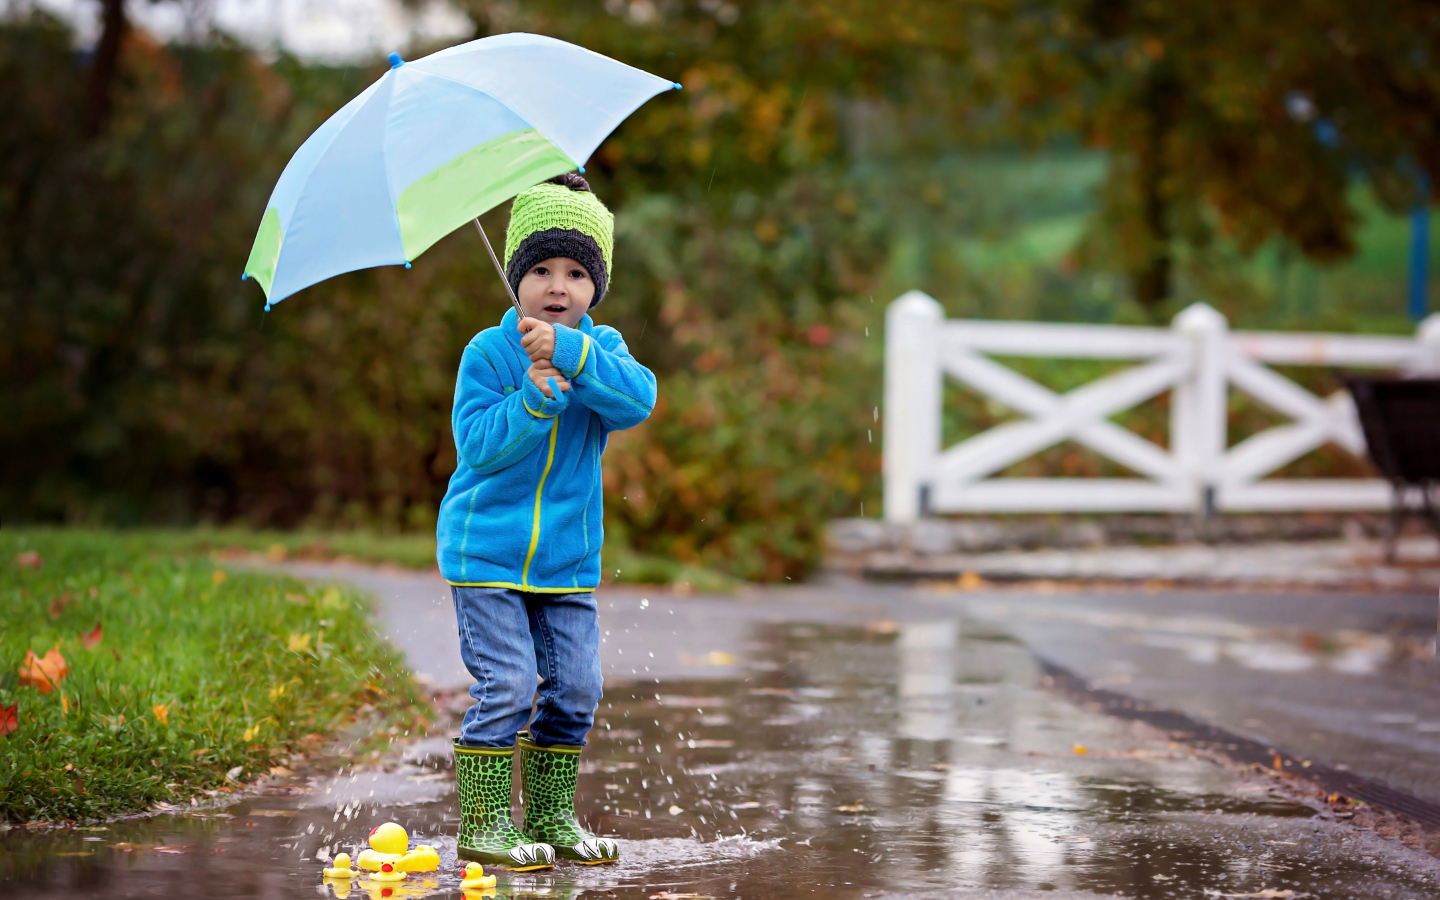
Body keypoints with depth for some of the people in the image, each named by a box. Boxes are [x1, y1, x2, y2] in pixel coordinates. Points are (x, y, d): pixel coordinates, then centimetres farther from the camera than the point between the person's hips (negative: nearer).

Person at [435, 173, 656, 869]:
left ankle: (552, 816, 17)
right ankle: (484, 820, -2)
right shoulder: (487, 353, -6)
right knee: (505, 684, -11)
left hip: (568, 557, 4)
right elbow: (477, 443, -15)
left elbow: (639, 401, -19)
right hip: (486, 552, -4)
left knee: (575, 687, 4)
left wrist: (572, 353, -31)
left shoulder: (601, 349, 2)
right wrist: (535, 399, -27)